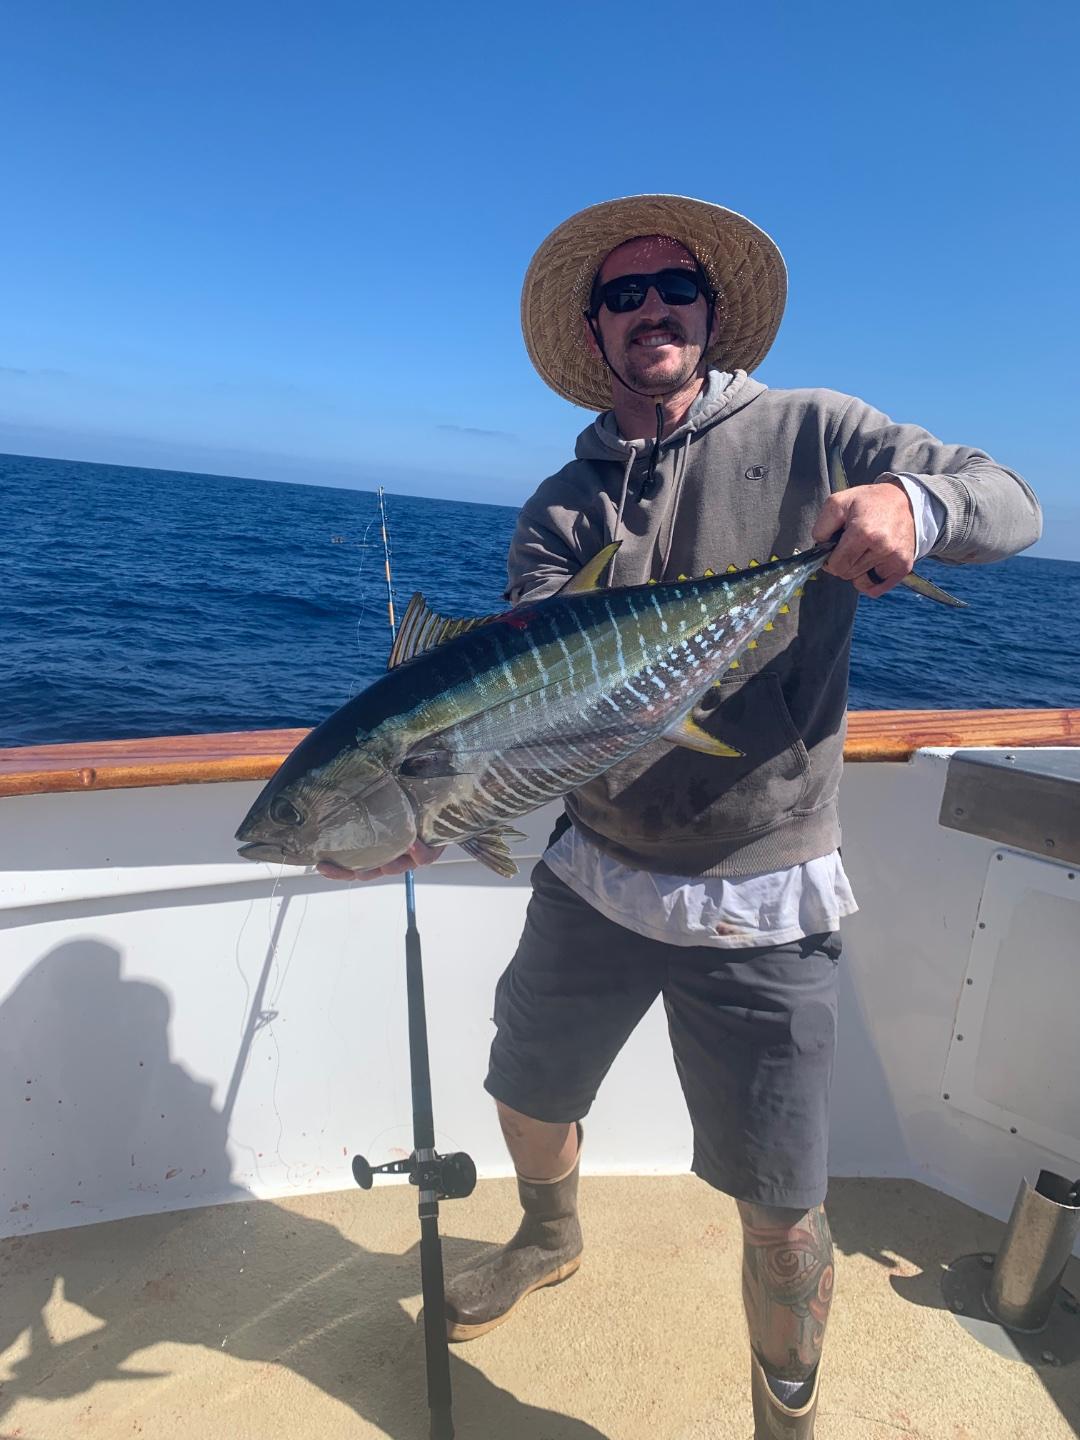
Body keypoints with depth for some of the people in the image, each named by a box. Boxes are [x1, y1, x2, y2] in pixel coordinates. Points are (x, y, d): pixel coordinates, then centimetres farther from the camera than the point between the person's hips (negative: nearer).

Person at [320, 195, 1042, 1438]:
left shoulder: (809, 434, -2)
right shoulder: (562, 506, 4)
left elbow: (1012, 505, -7)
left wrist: (912, 501, -30)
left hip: (762, 905, -3)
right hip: (595, 877, 4)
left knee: (782, 1210, 5)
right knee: (529, 1096, 23)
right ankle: (550, 1240, 59)